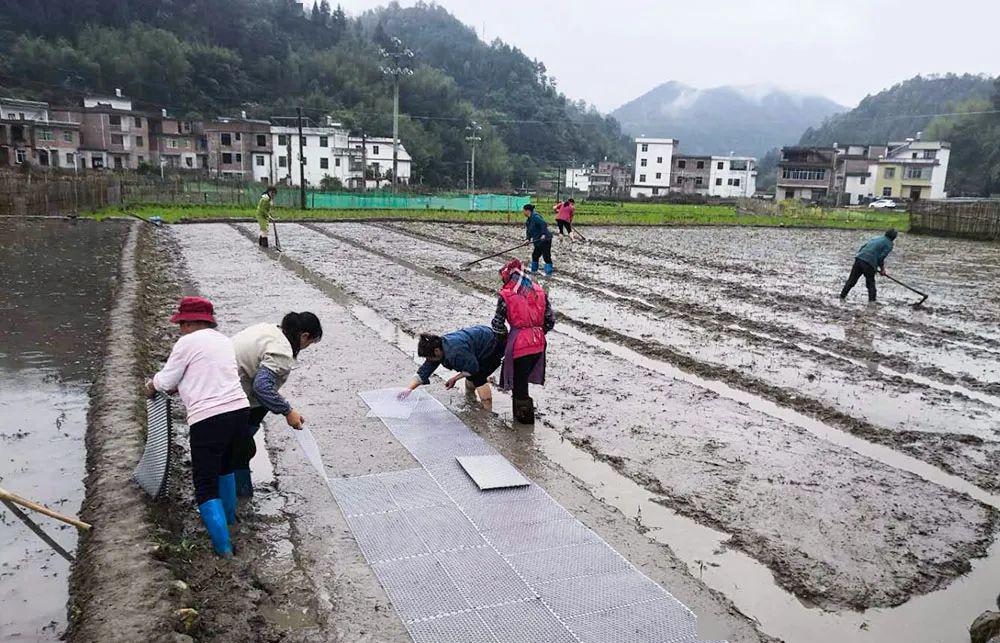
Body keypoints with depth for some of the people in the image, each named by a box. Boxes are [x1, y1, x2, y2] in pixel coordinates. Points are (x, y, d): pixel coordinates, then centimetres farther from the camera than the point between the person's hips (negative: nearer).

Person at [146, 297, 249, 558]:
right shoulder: (224, 340, 17)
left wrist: (152, 386, 25)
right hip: (239, 410, 8)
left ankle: (223, 547, -2)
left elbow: (165, 381, 4)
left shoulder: (187, 343, -5)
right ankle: (228, 515, 49)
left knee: (206, 485, 1)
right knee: (224, 464, 32)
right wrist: (178, 386, 32)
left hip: (208, 419, -7)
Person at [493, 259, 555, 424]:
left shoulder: (505, 295, -9)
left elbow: (498, 324, -6)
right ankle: (522, 409, 37)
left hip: (519, 344, -5)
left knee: (518, 380, 12)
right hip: (538, 344, 6)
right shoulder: (539, 291, 5)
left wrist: (504, 336, 13)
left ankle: (524, 415, 23)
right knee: (524, 377, 24)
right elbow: (550, 319, 7)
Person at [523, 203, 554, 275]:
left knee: (546, 256, -8)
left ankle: (549, 272, -4)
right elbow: (528, 230, 16)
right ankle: (534, 270, 32)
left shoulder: (535, 217, -18)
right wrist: (528, 239, 1)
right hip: (538, 242, 11)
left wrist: (544, 234, -35)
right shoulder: (529, 219, 13)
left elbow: (544, 224, -28)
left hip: (545, 240, -11)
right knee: (535, 255, 19)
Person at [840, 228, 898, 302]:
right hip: (869, 263, -6)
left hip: (859, 258, 6)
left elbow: (863, 247, 20)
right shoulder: (889, 244, 4)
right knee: (871, 283, 9)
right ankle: (872, 300, 8)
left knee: (852, 279, 13)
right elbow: (881, 257, -6)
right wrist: (882, 269, 5)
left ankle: (842, 295, 17)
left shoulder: (876, 238, 24)